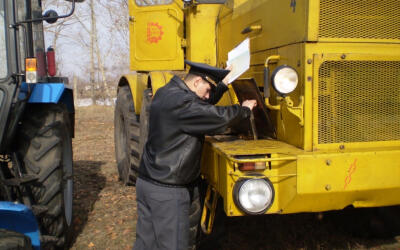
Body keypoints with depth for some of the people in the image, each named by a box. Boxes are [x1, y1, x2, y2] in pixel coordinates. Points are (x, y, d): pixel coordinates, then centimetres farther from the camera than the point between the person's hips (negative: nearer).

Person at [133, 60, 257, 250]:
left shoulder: (165, 93, 9)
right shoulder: (180, 102, -22)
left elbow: (202, 108, 19)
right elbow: (219, 118, -20)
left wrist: (224, 84, 15)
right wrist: (245, 109, -1)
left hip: (147, 182, 10)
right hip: (166, 191, -10)